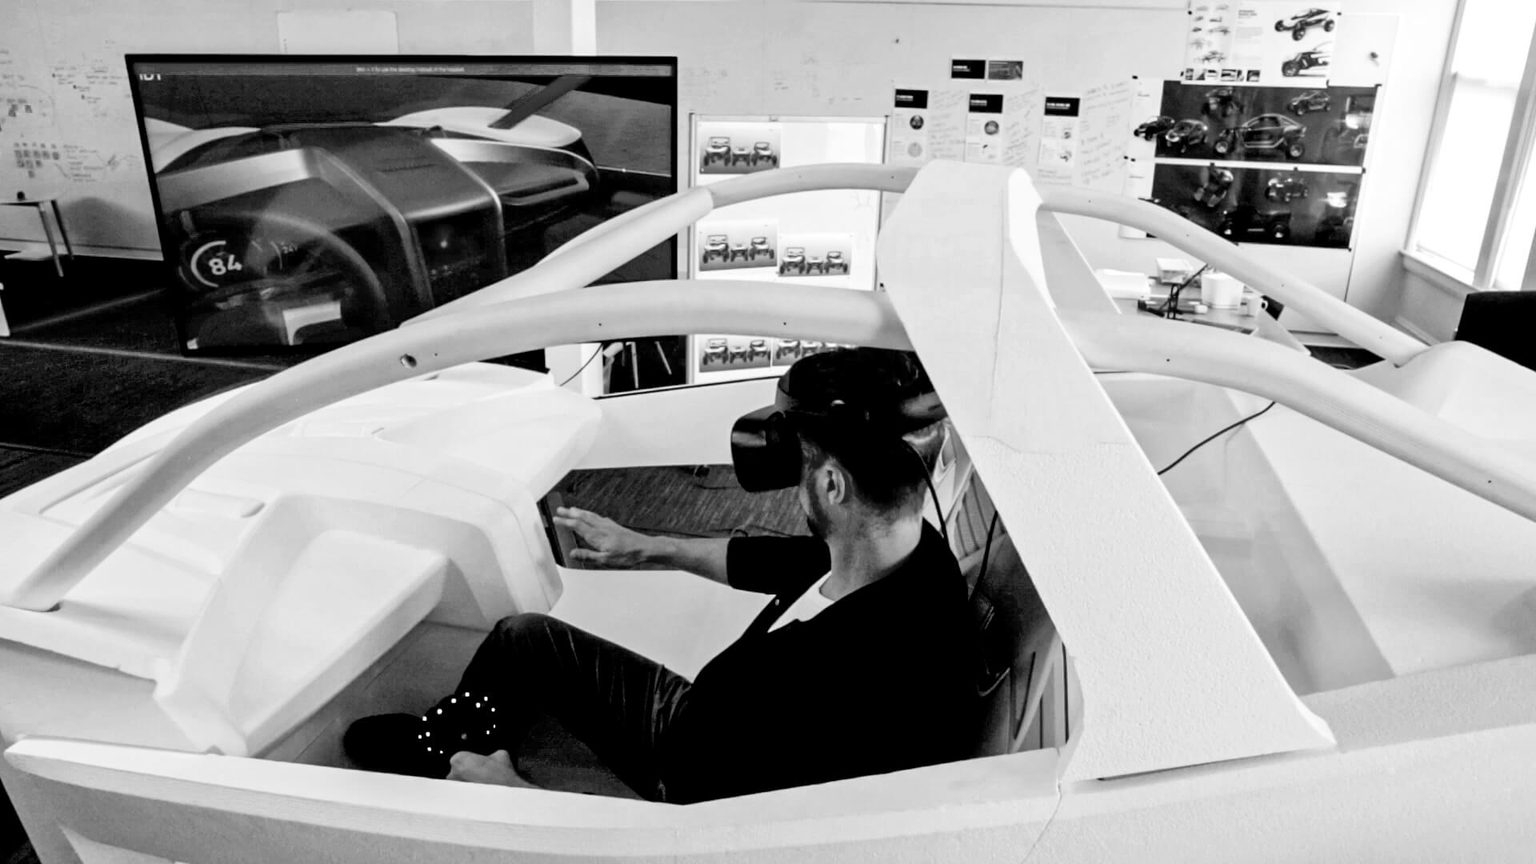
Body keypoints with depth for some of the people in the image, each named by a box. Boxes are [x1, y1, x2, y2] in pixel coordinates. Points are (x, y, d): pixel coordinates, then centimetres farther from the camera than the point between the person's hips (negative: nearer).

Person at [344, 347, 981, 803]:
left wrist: (505, 789, -18)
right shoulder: (912, 551, -16)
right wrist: (643, 549, 18)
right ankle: (435, 744, 39)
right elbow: (764, 561, 5)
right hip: (710, 723, 7)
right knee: (525, 635, 11)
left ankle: (437, 764, 35)